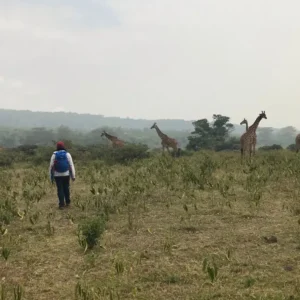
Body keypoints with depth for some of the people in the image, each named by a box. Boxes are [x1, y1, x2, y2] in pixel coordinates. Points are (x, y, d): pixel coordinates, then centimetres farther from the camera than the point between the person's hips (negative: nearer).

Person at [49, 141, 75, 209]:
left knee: (60, 190, 3)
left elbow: (51, 167, -3)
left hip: (57, 175, -1)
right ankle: (67, 202, 23)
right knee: (66, 188, 16)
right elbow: (71, 165, -7)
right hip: (66, 175, 1)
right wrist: (73, 176, -2)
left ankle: (61, 204, -2)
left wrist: (51, 177, 5)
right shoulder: (67, 154, -5)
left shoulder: (54, 155, -5)